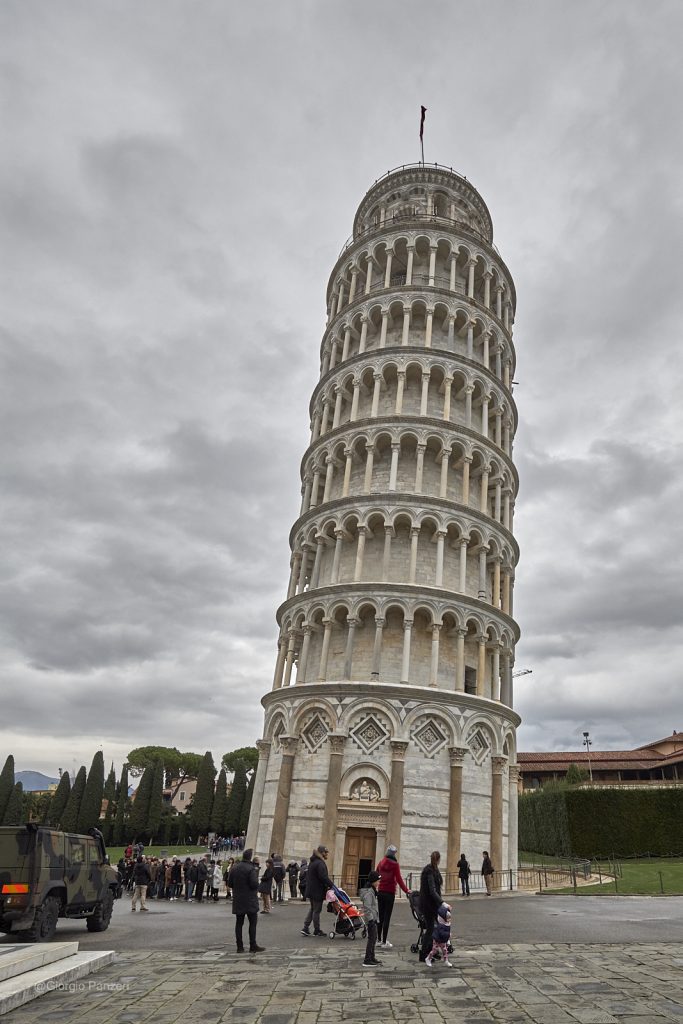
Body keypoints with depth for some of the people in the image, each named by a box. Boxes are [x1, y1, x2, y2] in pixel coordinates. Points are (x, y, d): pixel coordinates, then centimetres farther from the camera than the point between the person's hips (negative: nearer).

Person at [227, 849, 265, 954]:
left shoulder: (234, 868, 4)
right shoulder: (251, 869, -17)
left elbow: (229, 883, 7)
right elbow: (254, 884, -21)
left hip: (237, 901, 6)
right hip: (250, 901, -6)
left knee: (239, 923, 10)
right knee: (253, 922, 3)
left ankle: (240, 946, 11)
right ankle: (253, 946, 3)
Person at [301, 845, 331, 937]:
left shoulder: (312, 862, 13)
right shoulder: (320, 863, -20)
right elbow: (324, 877, -27)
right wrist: (331, 885, -21)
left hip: (311, 890, 9)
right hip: (318, 891, -9)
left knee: (312, 909, 18)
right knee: (317, 910, 2)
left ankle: (305, 928, 14)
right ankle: (317, 930, 13)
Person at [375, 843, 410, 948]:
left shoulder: (381, 863, 7)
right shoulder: (394, 864, -11)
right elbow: (399, 879, -15)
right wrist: (406, 890, -11)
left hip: (380, 892, 6)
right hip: (390, 893, -6)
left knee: (381, 916, 14)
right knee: (387, 917, -1)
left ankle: (379, 940, 20)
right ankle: (384, 942, 1)